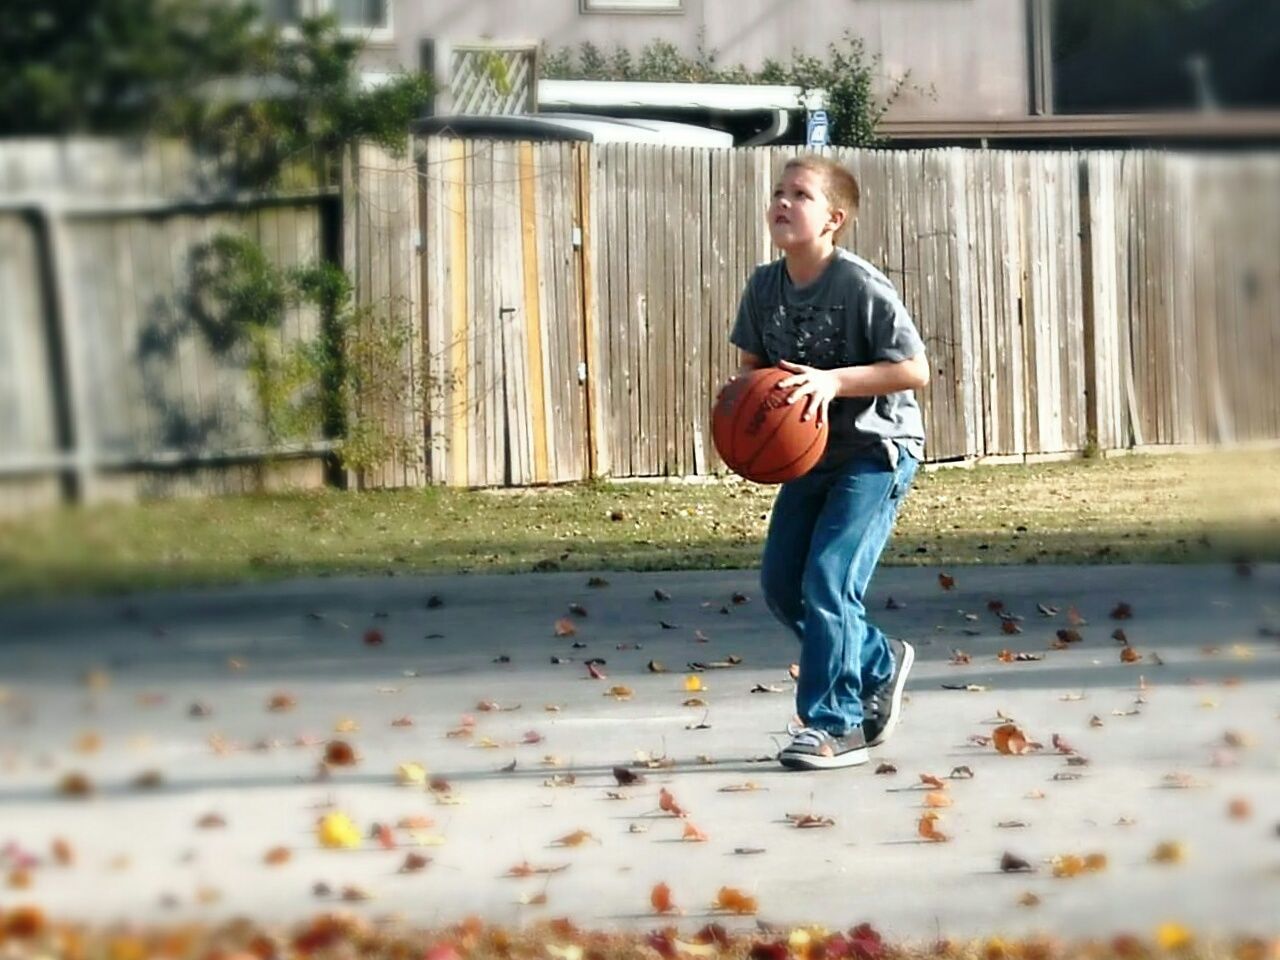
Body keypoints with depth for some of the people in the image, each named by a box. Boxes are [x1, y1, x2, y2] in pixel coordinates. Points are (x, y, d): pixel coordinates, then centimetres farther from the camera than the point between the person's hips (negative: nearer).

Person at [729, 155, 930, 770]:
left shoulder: (862, 287, -21)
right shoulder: (765, 286, -2)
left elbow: (914, 370, -19)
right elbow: (753, 364, 11)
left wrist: (835, 380, -29)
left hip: (877, 452, -8)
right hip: (809, 453, 8)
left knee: (828, 581, -16)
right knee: (780, 583, 8)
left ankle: (833, 724, -7)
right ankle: (878, 665, 29)